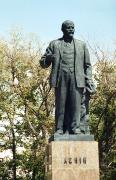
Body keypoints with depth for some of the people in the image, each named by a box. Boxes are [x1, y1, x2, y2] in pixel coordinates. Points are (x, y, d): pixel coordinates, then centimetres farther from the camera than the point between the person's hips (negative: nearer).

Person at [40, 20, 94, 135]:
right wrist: (48, 58, -10)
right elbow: (43, 63, 13)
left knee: (75, 104, -8)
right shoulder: (54, 44, 15)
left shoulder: (81, 45, 20)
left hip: (77, 78, 1)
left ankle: (75, 128, -6)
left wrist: (88, 79, 4)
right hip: (60, 78, -1)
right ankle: (59, 129, -1)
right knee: (60, 104, -4)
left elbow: (87, 64, 18)